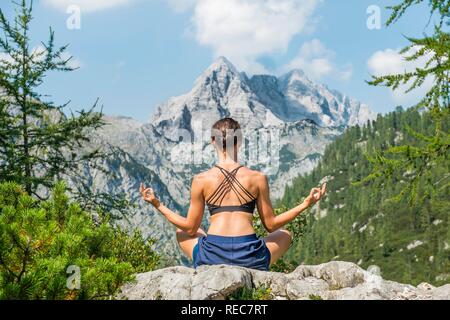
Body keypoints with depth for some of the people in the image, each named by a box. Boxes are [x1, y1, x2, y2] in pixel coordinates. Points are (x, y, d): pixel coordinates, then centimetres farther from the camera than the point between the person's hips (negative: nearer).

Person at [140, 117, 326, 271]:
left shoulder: (201, 180, 0)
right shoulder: (258, 178, 0)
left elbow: (191, 228, 7)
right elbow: (271, 225, 7)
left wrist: (157, 205, 18)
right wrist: (306, 204, 16)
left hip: (212, 258, 0)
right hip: (250, 258, 0)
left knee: (181, 233, 33)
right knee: (285, 235, 32)